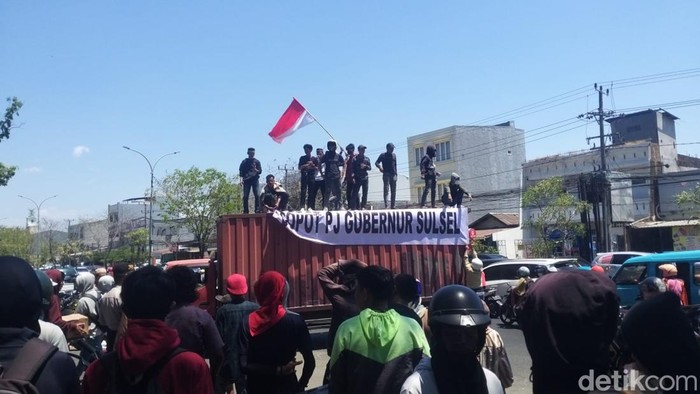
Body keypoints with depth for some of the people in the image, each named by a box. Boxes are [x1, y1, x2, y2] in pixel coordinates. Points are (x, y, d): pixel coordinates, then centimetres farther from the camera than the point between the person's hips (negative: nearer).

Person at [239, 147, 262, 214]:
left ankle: (257, 209, -8)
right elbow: (241, 171, 6)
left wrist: (255, 170, -15)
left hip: (255, 180, 0)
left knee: (257, 195, -10)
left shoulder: (257, 161, 8)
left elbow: (260, 171, 5)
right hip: (247, 180, 0)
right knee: (245, 196, -3)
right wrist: (241, 179, -7)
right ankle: (245, 210, 2)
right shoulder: (244, 161, 8)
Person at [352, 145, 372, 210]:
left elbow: (370, 167, 12)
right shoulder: (354, 159, 3)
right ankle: (357, 206, 3)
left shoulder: (367, 159, 13)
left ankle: (363, 206, 8)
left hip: (365, 178, 3)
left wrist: (365, 166, -8)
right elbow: (352, 168, -1)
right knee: (355, 193, -7)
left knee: (365, 193, 2)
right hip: (357, 178, -3)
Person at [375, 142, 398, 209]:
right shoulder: (383, 155, 2)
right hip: (386, 174, -5)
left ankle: (393, 205, 9)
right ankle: (386, 205, -17)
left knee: (393, 191, 4)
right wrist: (380, 167, -24)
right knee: (386, 189, -12)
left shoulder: (394, 155, 16)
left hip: (393, 174, 5)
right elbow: (376, 162, -4)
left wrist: (396, 173, 14)